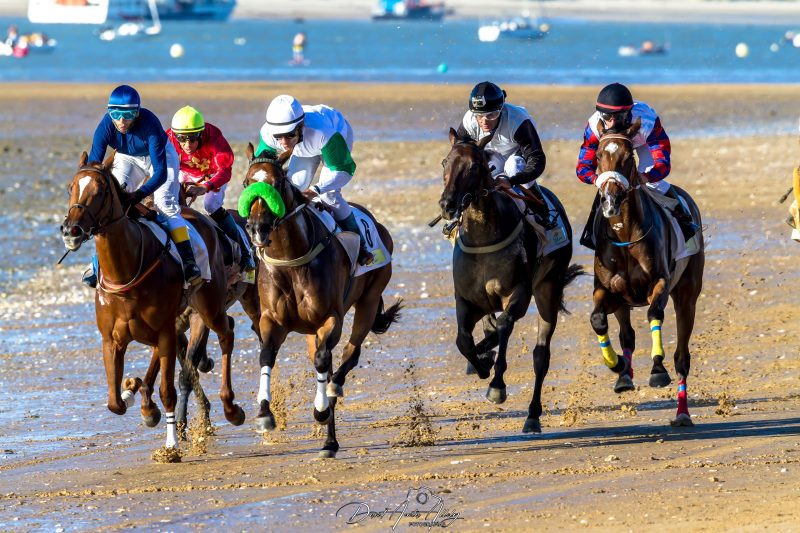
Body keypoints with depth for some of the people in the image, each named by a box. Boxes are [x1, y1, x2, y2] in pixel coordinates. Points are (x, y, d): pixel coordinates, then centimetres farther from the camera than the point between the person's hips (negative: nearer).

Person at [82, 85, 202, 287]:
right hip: (127, 158, 3)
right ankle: (99, 263, -10)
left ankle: (189, 261, -23)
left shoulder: (149, 124, -39)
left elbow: (160, 172, -40)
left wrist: (138, 196, -53)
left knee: (165, 202, -22)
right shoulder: (106, 126, -30)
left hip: (160, 156, -3)